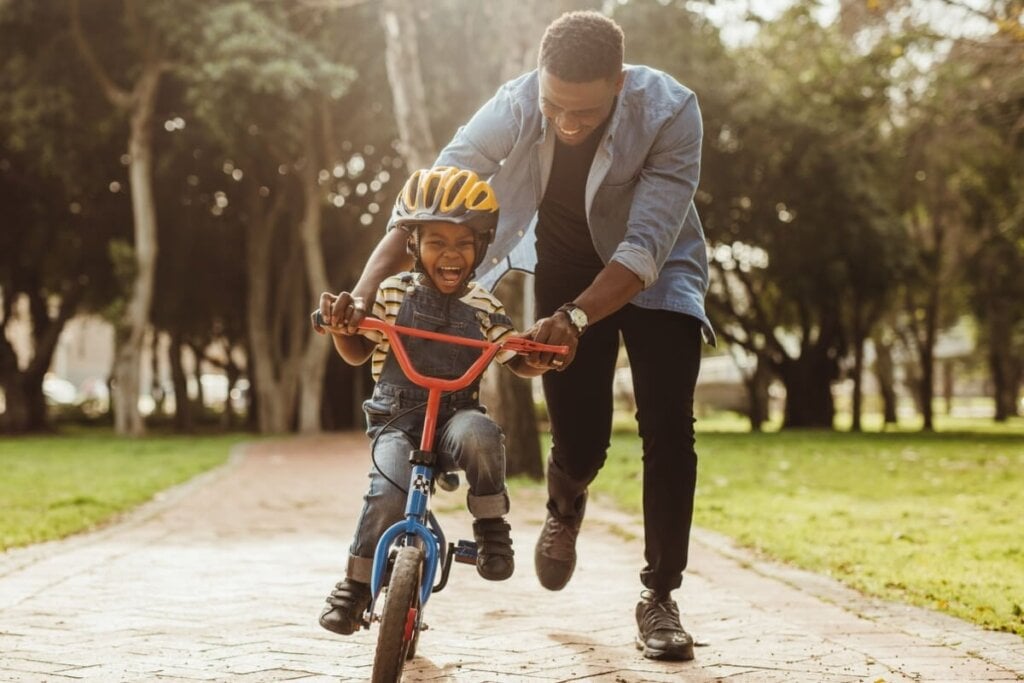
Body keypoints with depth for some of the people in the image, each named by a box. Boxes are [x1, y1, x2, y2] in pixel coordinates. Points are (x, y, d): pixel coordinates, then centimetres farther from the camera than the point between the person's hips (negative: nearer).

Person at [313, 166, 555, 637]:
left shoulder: (483, 307, 4)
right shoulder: (392, 294, 1)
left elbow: (520, 363, 9)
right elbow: (357, 353, 9)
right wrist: (339, 325, -12)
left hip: (456, 416, 1)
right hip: (396, 420, 0)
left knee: (479, 435, -36)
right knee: (389, 494, -27)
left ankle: (491, 527, -12)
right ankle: (356, 585, -4)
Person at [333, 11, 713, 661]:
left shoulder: (671, 112, -33)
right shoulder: (514, 107, -28)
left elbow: (646, 246, -37)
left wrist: (574, 319, -51)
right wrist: (361, 295, -41)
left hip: (654, 274, -1)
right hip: (567, 271, 1)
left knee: (668, 430, -14)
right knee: (579, 441, -4)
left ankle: (659, 598, 0)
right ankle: (565, 508, 34)